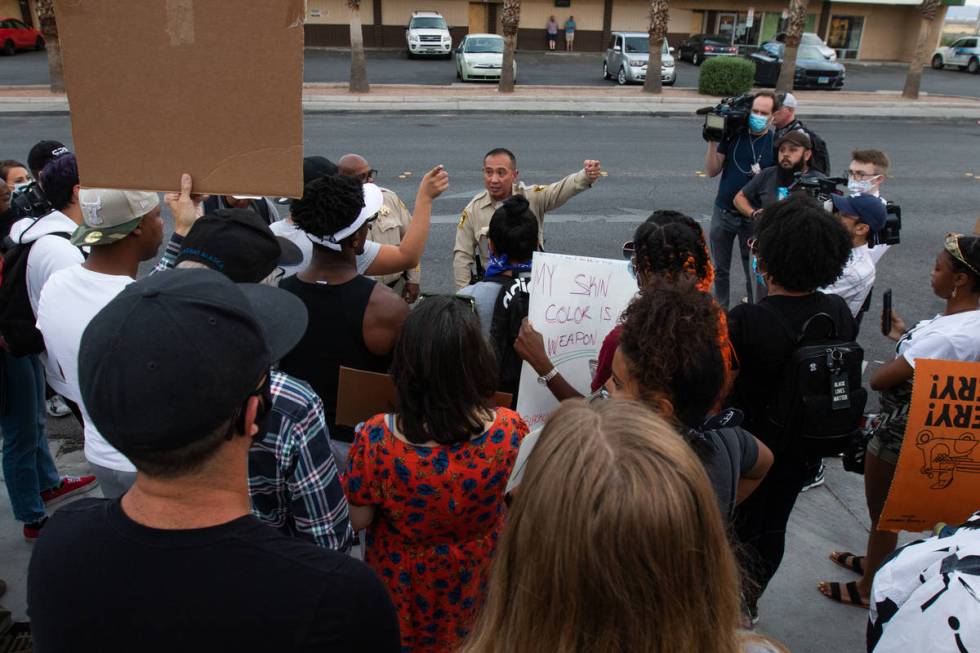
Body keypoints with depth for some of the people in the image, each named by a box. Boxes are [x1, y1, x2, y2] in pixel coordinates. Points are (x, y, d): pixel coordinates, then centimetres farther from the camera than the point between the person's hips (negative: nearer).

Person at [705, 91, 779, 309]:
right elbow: (712, 171, -1)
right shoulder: (733, 135, 0)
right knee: (720, 269, 14)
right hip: (723, 212, 3)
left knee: (754, 273, 5)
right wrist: (713, 142, -11)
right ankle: (720, 311, 29)